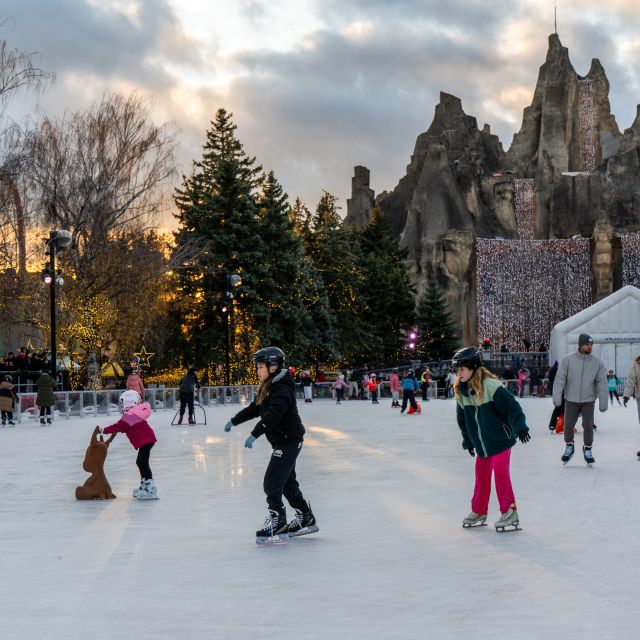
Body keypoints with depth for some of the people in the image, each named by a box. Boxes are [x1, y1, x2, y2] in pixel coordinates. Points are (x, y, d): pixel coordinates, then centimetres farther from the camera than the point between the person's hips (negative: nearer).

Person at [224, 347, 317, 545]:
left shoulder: (282, 390, -21)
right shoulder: (267, 389, 11)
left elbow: (271, 416, -34)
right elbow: (253, 409, 23)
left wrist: (254, 435, -39)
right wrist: (233, 421, 31)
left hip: (289, 442, -10)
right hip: (283, 442, 10)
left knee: (272, 483, -13)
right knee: (288, 483, 18)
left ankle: (277, 525, -13)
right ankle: (306, 519, 28)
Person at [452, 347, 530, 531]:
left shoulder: (490, 385, -20)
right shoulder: (461, 391, 2)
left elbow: (511, 406, -22)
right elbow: (462, 418, 15)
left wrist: (520, 427, -26)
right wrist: (468, 441, 22)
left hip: (500, 438, -7)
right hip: (481, 444, 7)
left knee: (501, 473, -11)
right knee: (481, 475, 13)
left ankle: (510, 512, -6)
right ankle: (479, 512, 25)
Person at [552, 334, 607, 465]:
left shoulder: (597, 363, -4)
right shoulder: (567, 360, -8)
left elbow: (602, 383, -2)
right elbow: (560, 379, -9)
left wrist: (603, 402, -5)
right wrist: (557, 397, -16)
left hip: (588, 400, 0)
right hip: (571, 400, 0)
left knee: (588, 425, -4)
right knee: (568, 425, 2)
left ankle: (588, 450, 16)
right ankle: (569, 447, 27)